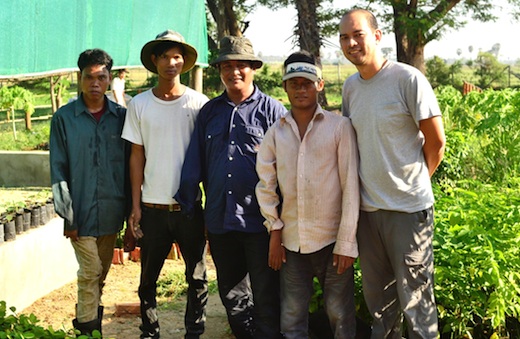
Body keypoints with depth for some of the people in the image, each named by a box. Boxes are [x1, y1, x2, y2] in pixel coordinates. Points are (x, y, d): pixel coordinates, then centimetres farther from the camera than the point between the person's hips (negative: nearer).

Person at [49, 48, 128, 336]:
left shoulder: (121, 116, 4)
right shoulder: (64, 118, -2)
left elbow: (130, 164, 9)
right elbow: (58, 170, -3)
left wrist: (130, 209, 8)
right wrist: (67, 215, -7)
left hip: (111, 212, 3)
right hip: (82, 212, -3)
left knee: (101, 272, 14)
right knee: (90, 271, -4)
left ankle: (92, 318, 30)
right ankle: (87, 328, 10)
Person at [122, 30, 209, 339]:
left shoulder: (199, 103, -2)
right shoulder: (139, 104, 1)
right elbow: (137, 156, 4)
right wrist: (135, 206, 1)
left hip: (190, 206, -1)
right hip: (152, 207, 1)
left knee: (197, 277, 8)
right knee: (149, 278, 9)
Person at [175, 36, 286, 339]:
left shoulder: (272, 110, 0)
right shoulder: (209, 112, 12)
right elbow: (195, 163, 12)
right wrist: (186, 205, 6)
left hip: (259, 221, -4)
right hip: (220, 221, 5)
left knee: (265, 298, 2)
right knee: (231, 293, 16)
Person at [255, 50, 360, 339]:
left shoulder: (340, 126, -4)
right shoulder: (275, 132, 6)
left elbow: (350, 185, -6)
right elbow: (265, 185, 9)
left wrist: (347, 242, -9)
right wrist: (275, 232, 2)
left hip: (332, 239, -3)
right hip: (291, 242, 3)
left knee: (340, 315, 6)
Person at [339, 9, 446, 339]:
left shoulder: (408, 79, -12)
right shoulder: (350, 86, 8)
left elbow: (436, 141, -8)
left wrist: (413, 182, 3)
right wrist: (370, 186, 10)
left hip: (408, 208, -6)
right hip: (367, 207, 6)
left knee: (416, 301, 2)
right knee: (377, 297, 17)